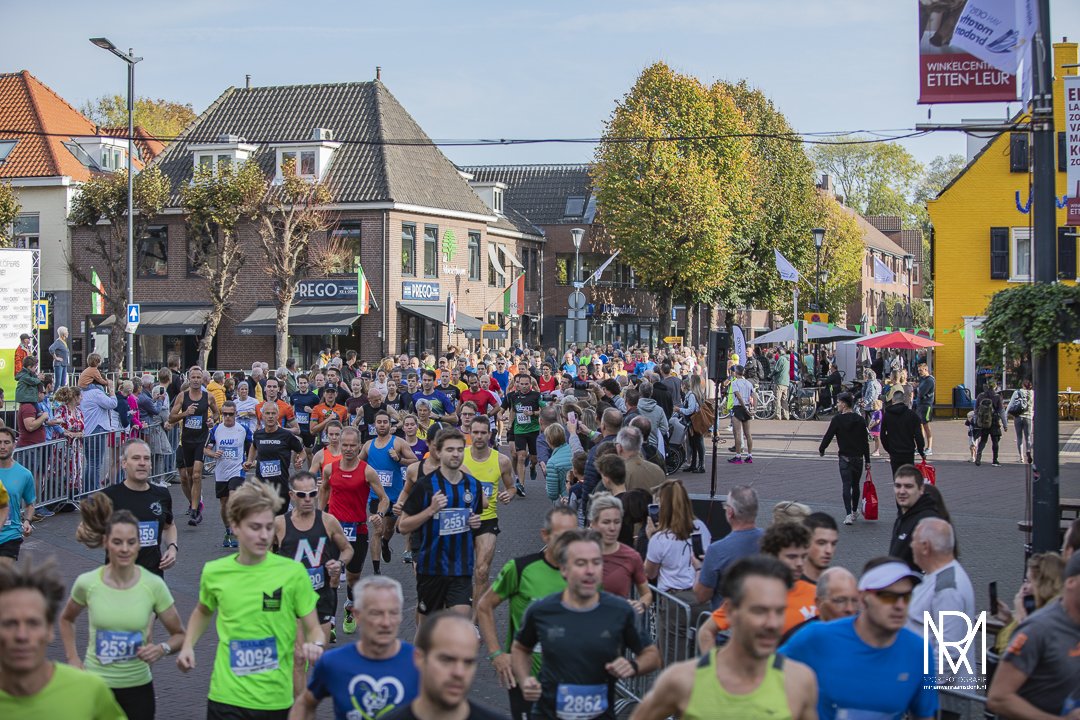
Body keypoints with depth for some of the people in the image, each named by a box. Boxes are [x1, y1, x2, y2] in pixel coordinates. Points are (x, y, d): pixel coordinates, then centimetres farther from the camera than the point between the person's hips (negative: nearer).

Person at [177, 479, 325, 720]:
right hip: (226, 698, 1)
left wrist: (315, 645, -23)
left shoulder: (293, 572, -9)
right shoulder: (214, 573, -1)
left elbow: (314, 629, -1)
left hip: (277, 700, -1)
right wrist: (188, 646, 6)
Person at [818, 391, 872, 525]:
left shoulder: (837, 419, -8)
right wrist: (867, 460, 10)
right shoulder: (860, 420, 5)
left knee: (846, 485, -7)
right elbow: (865, 442, 6)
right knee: (855, 485, 17)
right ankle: (855, 512, 30)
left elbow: (828, 436, -6)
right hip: (858, 457, 4)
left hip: (845, 457, -4)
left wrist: (821, 449, 11)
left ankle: (848, 514, -20)